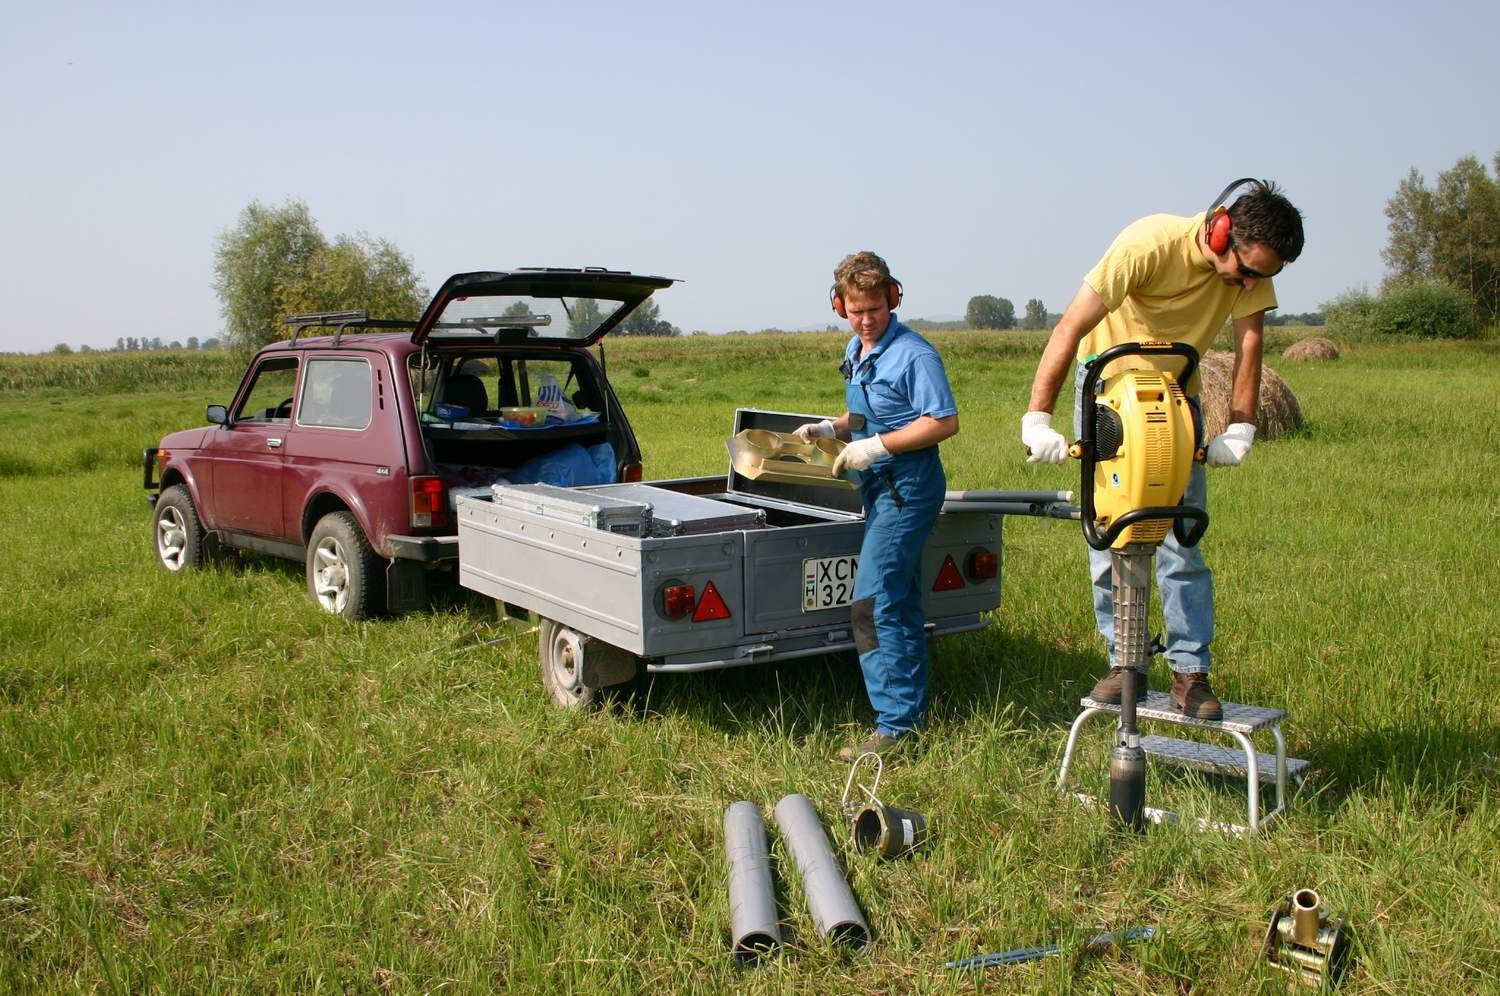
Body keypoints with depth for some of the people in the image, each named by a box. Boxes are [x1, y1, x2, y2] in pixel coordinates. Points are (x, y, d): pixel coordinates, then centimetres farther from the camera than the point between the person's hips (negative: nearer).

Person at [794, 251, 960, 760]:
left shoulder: (914, 354, -16)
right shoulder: (855, 351, 12)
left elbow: (944, 422, -20)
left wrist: (876, 446, -22)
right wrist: (832, 427, 6)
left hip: (909, 485, -10)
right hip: (880, 487, 10)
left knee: (872, 606, -14)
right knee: (900, 603, 16)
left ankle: (896, 725, -8)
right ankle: (914, 707, 27)